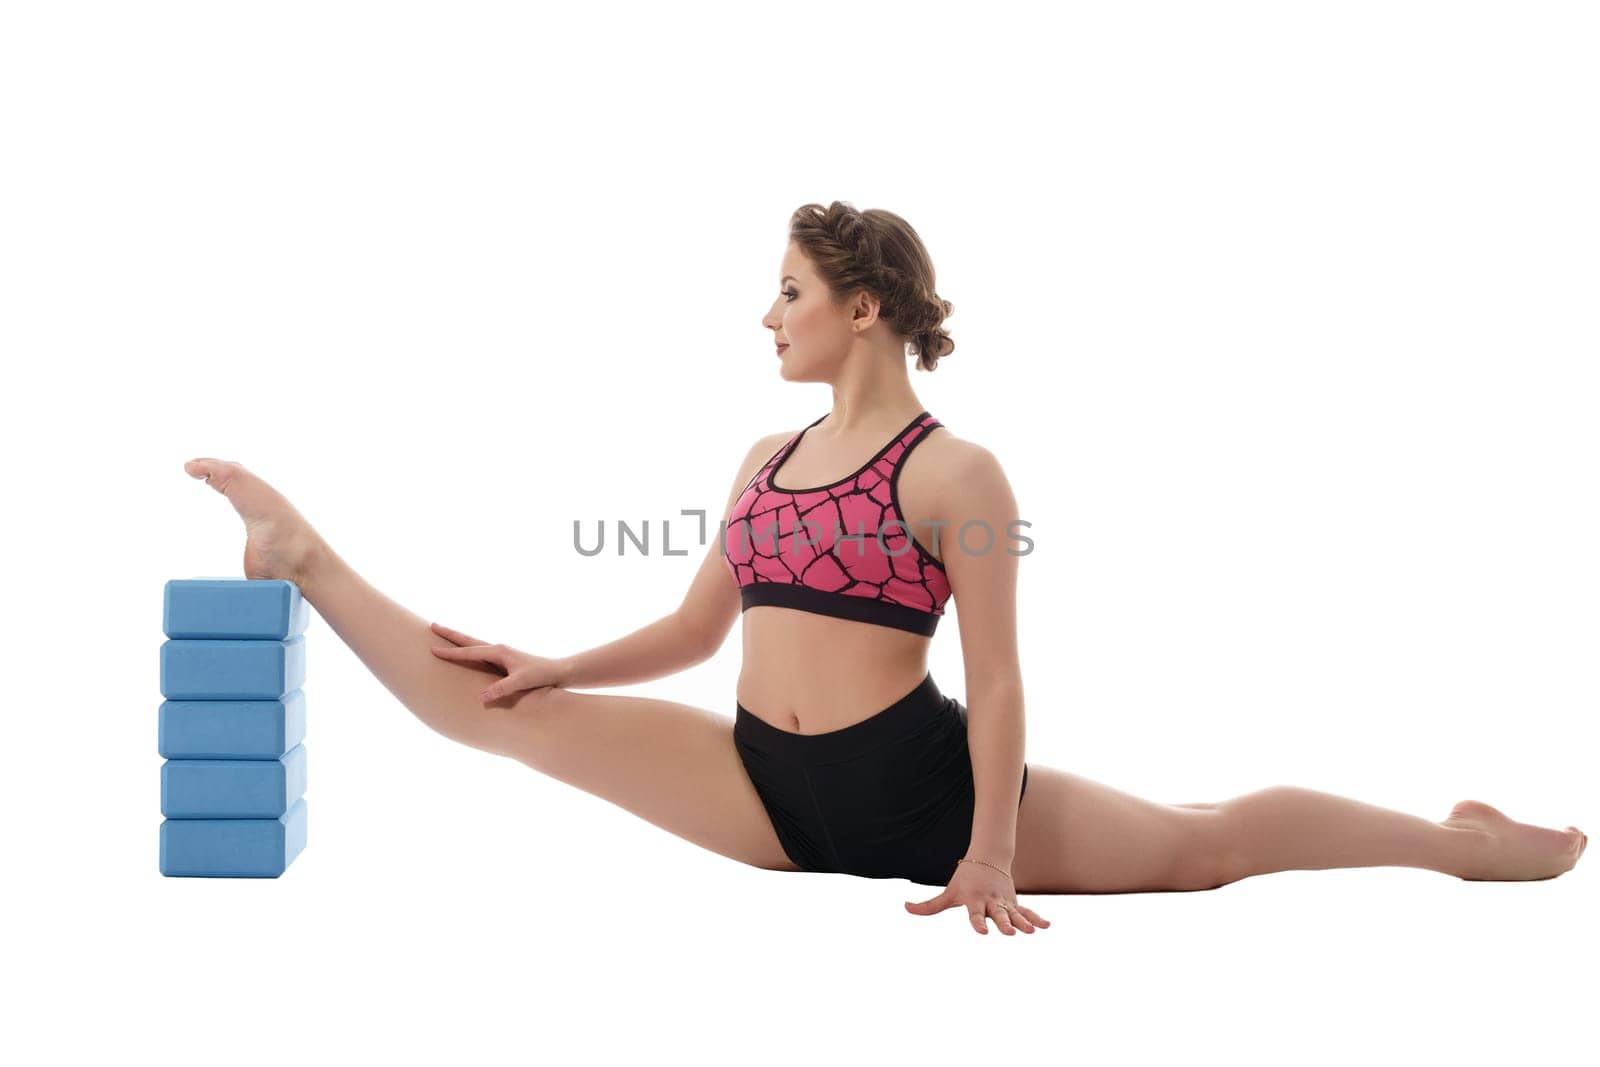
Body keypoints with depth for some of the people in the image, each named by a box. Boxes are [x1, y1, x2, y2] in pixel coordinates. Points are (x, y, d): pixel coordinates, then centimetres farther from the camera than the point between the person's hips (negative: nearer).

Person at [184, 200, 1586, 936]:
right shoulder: (767, 462, 12)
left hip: (915, 784, -5)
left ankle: (1465, 843, 15)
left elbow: (997, 679, -11)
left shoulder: (951, 471, -8)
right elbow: (693, 633, 19)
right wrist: (553, 666, 9)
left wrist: (992, 853, -15)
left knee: (1201, 843, -2)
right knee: (507, 710, -1)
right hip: (769, 792, 5)